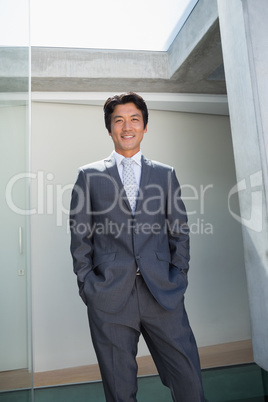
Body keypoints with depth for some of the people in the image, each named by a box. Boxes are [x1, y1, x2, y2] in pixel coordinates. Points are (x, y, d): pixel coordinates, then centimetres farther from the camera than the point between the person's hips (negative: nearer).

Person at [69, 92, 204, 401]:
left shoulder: (166, 174, 12)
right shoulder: (89, 175, 8)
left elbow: (179, 231, 12)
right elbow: (80, 237, 7)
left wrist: (178, 279, 3)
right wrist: (87, 286, 0)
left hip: (163, 294, 1)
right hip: (109, 296, 0)